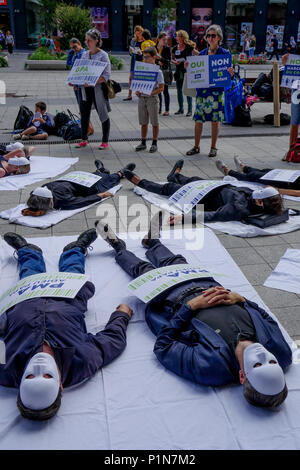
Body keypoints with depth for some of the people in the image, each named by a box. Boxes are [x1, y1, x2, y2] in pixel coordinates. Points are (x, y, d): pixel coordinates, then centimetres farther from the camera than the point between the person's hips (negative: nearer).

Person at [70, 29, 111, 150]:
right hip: (84, 89, 6)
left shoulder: (103, 55, -7)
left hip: (98, 89, -6)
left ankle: (105, 141, 14)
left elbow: (106, 75, -14)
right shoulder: (84, 54, 12)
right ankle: (84, 140, 22)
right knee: (84, 114, 10)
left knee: (103, 115, 3)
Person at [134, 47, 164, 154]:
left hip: (152, 99, -5)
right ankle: (143, 143, 20)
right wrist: (137, 91, -3)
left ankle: (154, 144, 12)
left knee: (154, 123, 2)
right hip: (142, 98, 5)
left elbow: (161, 88, -9)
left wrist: (151, 93, -23)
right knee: (143, 122, 11)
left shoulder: (158, 71, -7)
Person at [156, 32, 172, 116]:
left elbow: (168, 61, -8)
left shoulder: (167, 48, -3)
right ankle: (159, 109, 15)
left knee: (165, 91, -2)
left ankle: (167, 110, 4)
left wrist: (161, 58, -24)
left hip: (165, 71, -3)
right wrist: (158, 62, -8)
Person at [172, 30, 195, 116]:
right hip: (178, 71, 5)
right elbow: (172, 59, 15)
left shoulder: (189, 47, -6)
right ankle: (181, 109, 21)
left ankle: (190, 110, 1)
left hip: (187, 70, -5)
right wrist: (174, 62, -6)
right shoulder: (175, 48, 7)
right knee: (179, 90, 9)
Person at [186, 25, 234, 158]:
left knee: (215, 119, 2)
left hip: (217, 90, -3)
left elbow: (228, 71, 0)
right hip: (201, 88, 3)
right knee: (198, 118, 3)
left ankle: (213, 147, 13)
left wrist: (230, 73, -22)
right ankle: (196, 146, 14)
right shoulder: (202, 53, 11)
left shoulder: (224, 53, 1)